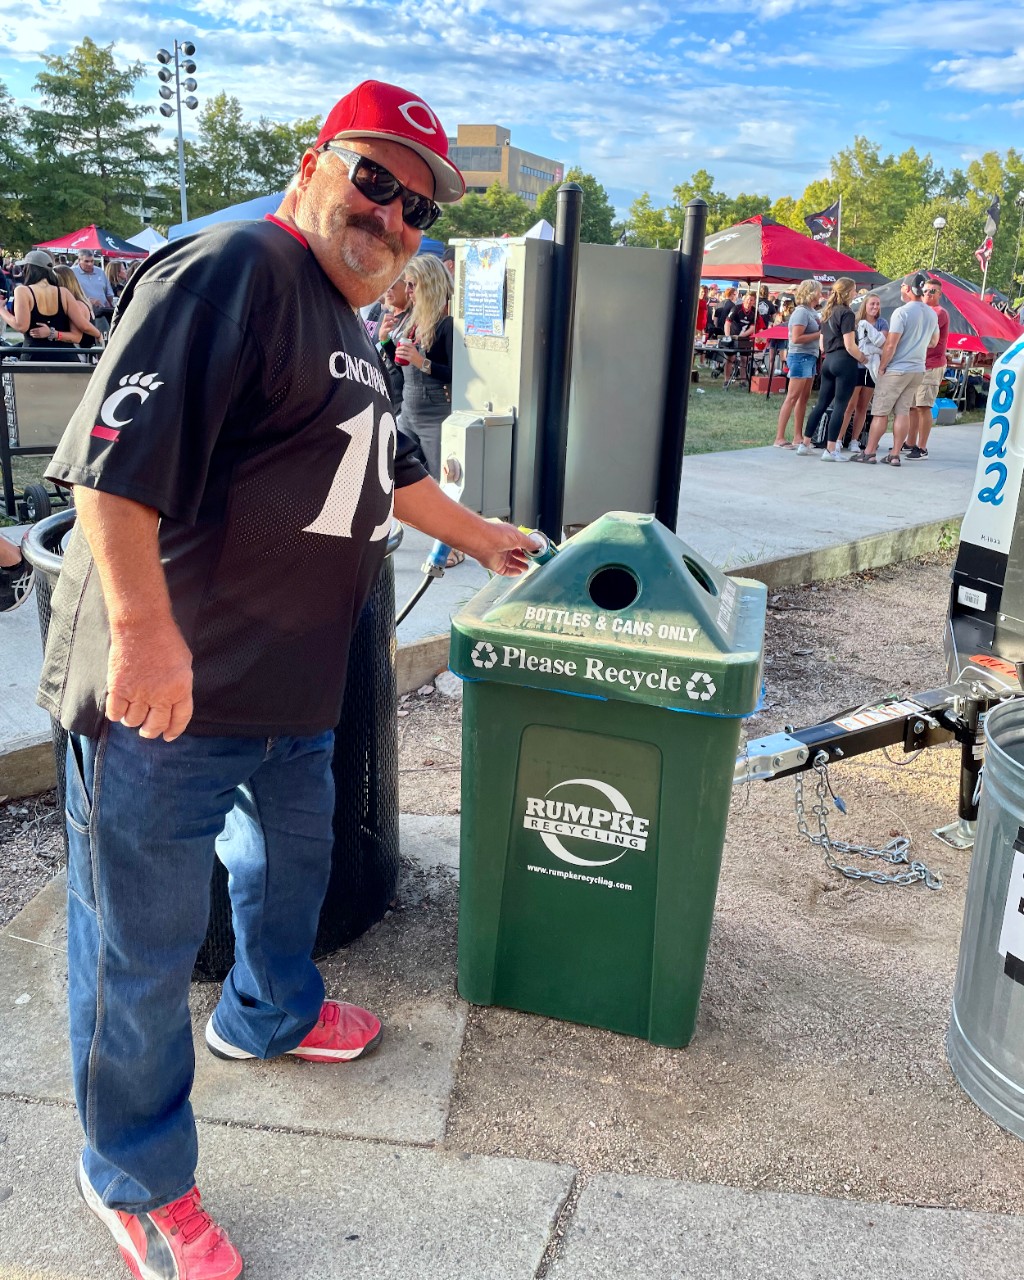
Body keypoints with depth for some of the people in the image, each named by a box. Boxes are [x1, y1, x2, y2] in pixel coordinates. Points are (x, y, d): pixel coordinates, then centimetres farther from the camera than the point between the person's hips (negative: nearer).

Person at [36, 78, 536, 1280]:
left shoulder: (347, 327, 17)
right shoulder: (233, 271, -16)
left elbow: (389, 468, 31)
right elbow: (118, 450, -27)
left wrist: (478, 535, 40)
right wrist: (142, 629, -32)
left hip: (290, 685, 10)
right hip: (168, 689, -10)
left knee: (290, 857, 28)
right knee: (143, 943, 5)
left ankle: (270, 1014, 54)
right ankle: (136, 1180, 25)